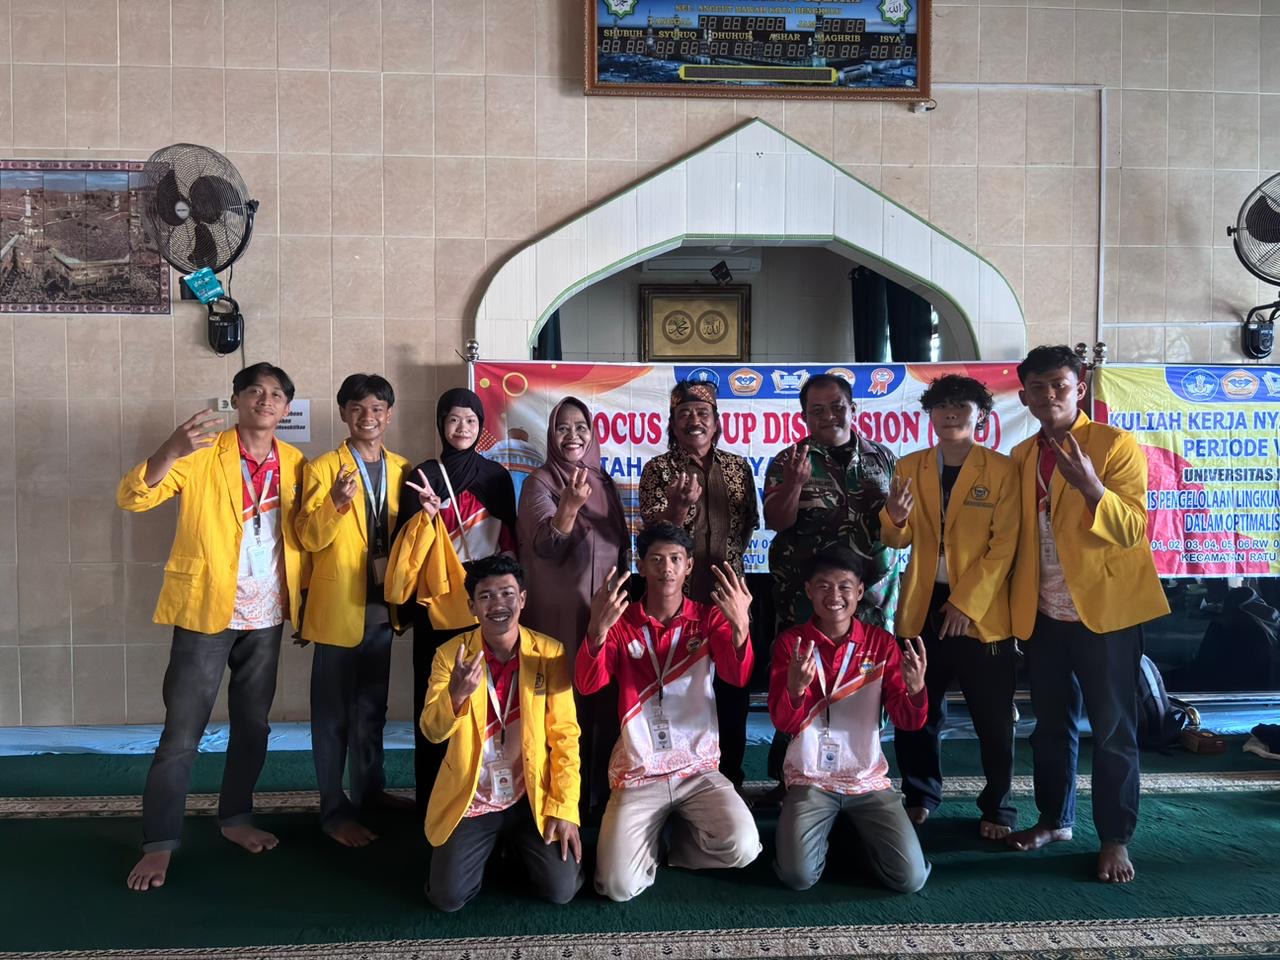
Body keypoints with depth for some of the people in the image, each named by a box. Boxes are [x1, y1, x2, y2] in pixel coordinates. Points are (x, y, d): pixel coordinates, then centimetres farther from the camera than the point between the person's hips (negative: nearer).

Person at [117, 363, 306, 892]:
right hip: (207, 612, -4)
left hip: (266, 616, 4)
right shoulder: (201, 455, -8)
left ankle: (235, 817, 32)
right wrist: (172, 448, -35)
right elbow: (132, 497, -18)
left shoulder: (294, 463, 4)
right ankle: (159, 843, 14)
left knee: (253, 724, 15)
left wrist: (300, 595, 3)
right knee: (182, 732, 1)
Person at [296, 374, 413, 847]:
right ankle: (334, 810, 14)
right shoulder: (322, 468, -7)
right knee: (334, 713, 3)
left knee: (373, 707, 18)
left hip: (382, 606, 5)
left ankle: (370, 788, 34)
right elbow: (309, 538, -11)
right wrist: (337, 504, -29)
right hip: (339, 607, -5)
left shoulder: (402, 469, 7)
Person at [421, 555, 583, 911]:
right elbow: (432, 732, -11)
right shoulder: (450, 653, -6)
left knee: (560, 889, -12)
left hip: (532, 797, 0)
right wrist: (456, 694, -32)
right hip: (470, 799, 0)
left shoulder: (550, 653, -7)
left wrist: (564, 808, -12)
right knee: (448, 897, -12)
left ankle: (516, 844, 20)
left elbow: (564, 735, -6)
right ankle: (490, 845, 21)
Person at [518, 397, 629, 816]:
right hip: (559, 613, -5)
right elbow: (546, 546, -22)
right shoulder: (539, 482, -7)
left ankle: (601, 791, 23)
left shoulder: (605, 483, 10)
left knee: (604, 701, 10)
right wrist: (569, 506, -39)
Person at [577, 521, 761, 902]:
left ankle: (679, 843, 9)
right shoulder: (621, 622, -1)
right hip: (637, 774, -1)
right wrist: (597, 628, -35)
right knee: (619, 887, -17)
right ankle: (647, 840, 18)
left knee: (742, 847, -24)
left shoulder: (709, 619, 1)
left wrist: (740, 624, -37)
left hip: (699, 768, 1)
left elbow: (739, 677, -16)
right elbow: (587, 685, -15)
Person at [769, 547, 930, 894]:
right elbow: (783, 723, -10)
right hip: (809, 779, -1)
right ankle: (824, 831, 13)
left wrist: (916, 688, -28)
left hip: (868, 779, 1)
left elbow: (907, 722, -5)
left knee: (911, 878, -14)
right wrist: (795, 688, -33)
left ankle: (857, 829, 17)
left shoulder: (881, 642, -1)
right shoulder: (790, 642, -5)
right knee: (798, 875, -22)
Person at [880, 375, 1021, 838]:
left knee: (993, 719, 7)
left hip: (982, 612, -3)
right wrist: (894, 517, -19)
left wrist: (967, 603, -15)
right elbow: (899, 540, 4)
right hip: (922, 607, 3)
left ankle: (997, 808, 24)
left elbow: (1004, 545, -8)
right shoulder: (909, 466, 7)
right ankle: (920, 796, 29)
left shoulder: (1002, 469, -3)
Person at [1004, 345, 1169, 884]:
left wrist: (1090, 486, -33)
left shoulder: (1116, 444, -8)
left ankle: (1115, 840, 17)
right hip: (1044, 615, 5)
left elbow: (1132, 529, -16)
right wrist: (1015, 603, 7)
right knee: (1051, 726, 15)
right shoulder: (1022, 456, 9)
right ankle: (1055, 819, 30)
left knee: (1112, 732, 4)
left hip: (1105, 611, -5)